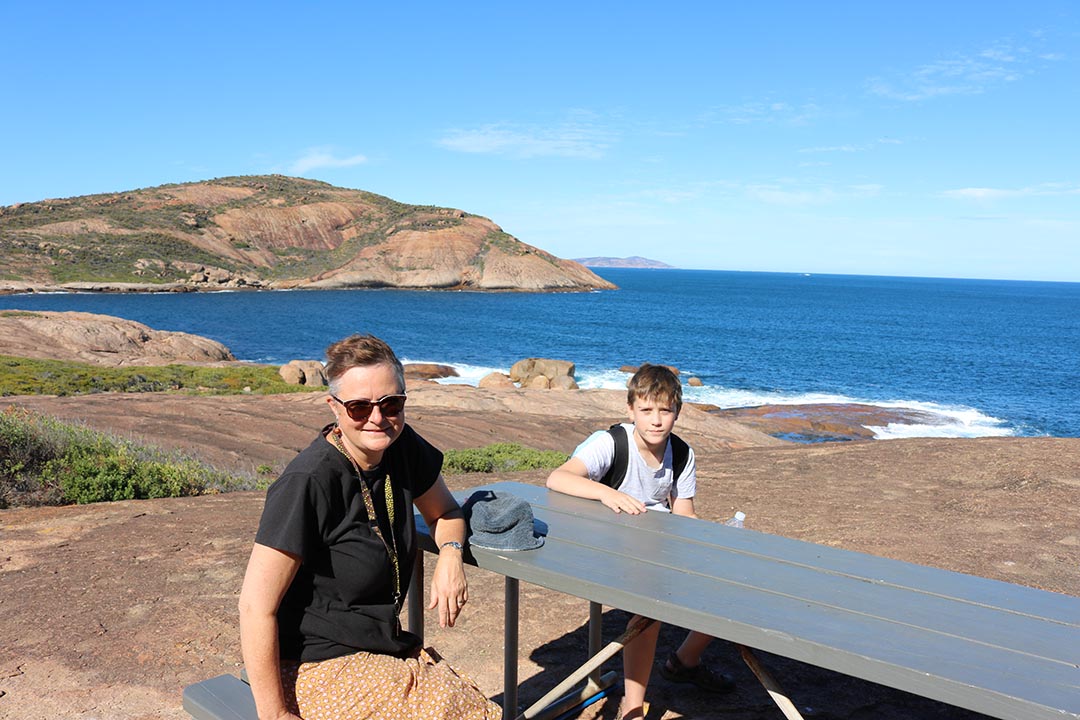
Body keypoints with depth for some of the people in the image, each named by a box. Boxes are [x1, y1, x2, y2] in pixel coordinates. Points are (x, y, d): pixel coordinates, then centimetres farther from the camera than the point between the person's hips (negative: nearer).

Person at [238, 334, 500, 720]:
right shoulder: (309, 482, -23)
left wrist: (450, 554, -6)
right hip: (316, 666, -6)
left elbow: (444, 511, 16)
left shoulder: (403, 447, -3)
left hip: (387, 645, 6)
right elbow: (256, 606, -20)